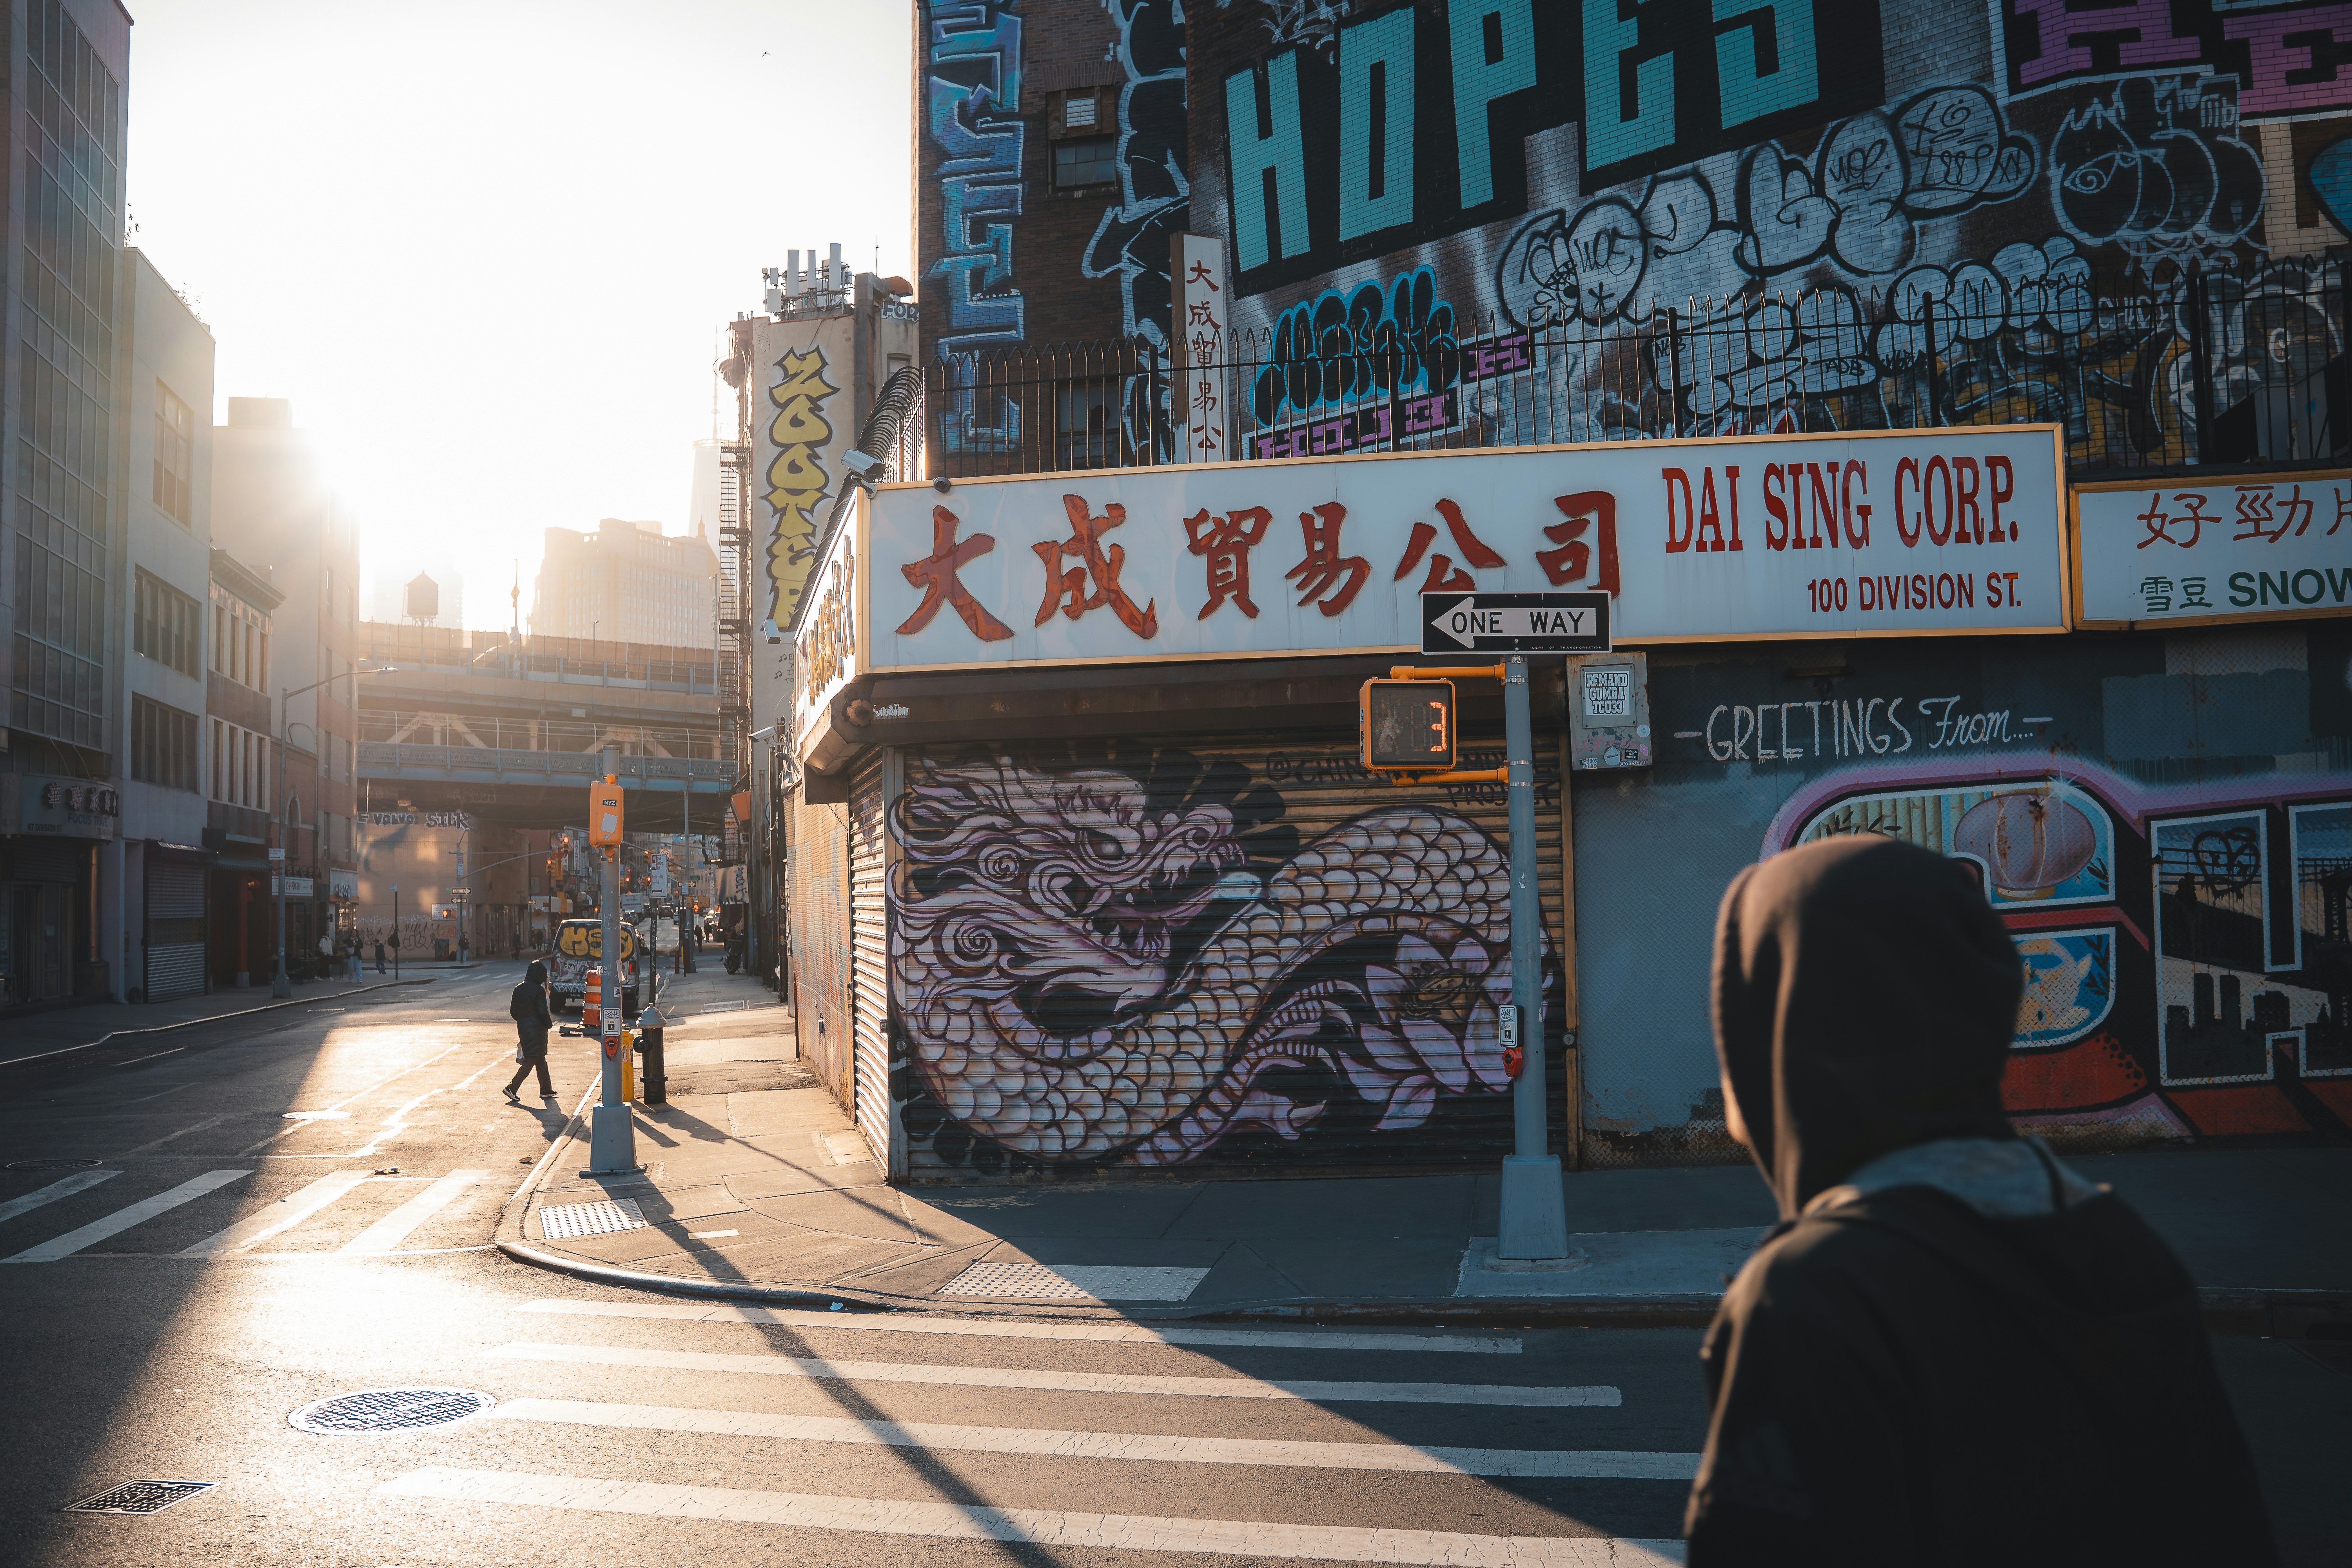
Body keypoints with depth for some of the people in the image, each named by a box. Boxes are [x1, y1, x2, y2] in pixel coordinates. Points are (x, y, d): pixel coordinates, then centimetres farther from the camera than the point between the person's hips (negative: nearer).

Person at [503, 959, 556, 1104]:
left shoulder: (518, 989, 6)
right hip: (537, 1029, -7)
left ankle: (546, 1090, 21)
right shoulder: (539, 990, -15)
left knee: (540, 1059, 15)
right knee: (532, 1060, -1)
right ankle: (512, 1088, -8)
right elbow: (543, 1012, -17)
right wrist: (549, 1025, 0)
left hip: (522, 1028, 8)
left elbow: (513, 1011, 10)